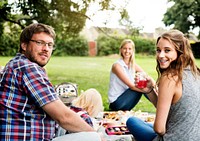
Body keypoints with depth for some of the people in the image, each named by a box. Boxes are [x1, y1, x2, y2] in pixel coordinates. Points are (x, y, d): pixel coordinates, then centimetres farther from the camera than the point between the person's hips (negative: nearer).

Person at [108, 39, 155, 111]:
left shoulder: (133, 65, 5)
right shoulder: (117, 66, -16)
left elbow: (147, 77, -4)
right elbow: (131, 85, -23)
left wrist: (153, 84, -27)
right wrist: (148, 90, -29)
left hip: (125, 97, 6)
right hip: (116, 102, -6)